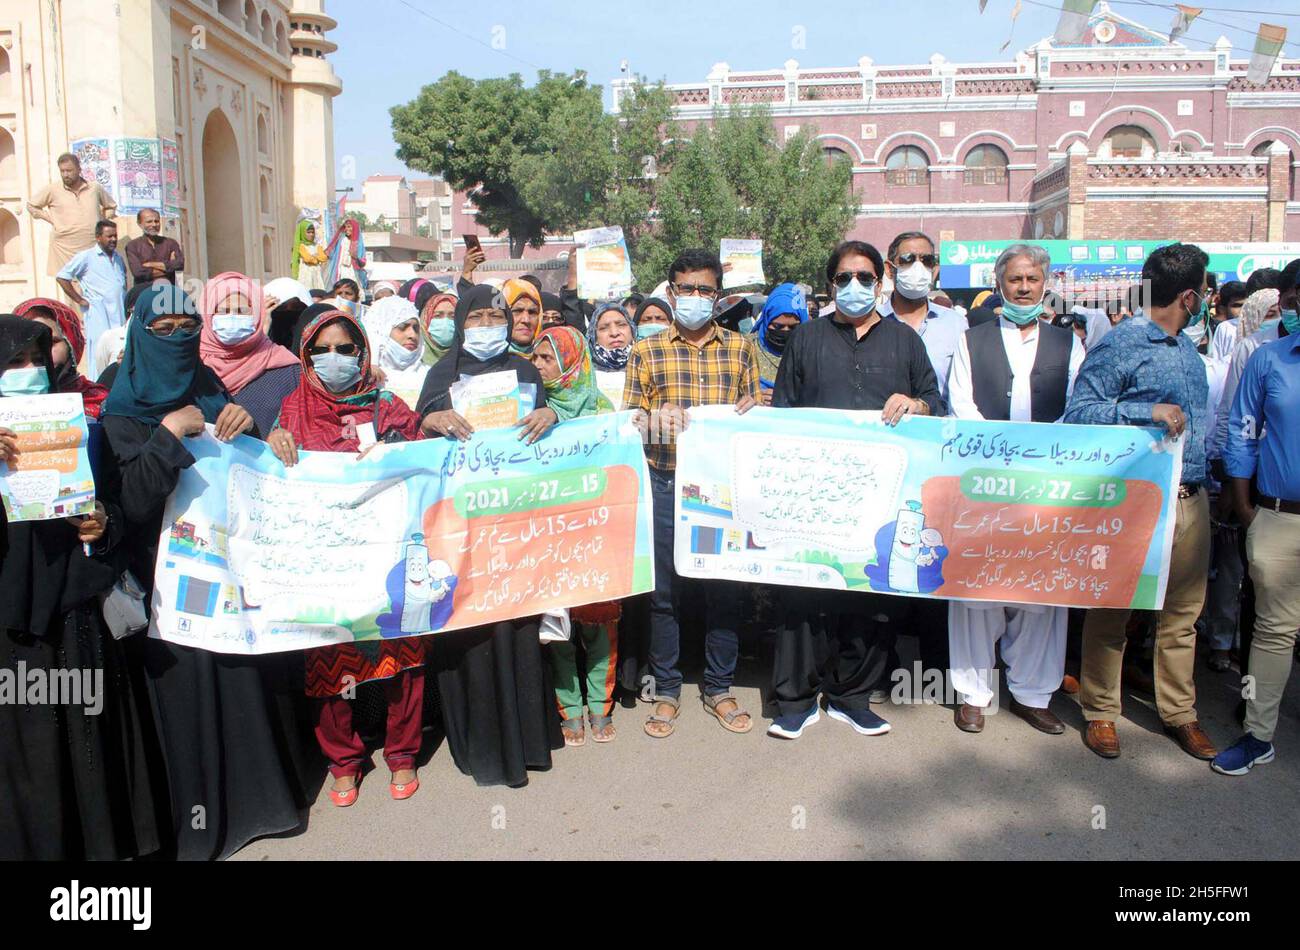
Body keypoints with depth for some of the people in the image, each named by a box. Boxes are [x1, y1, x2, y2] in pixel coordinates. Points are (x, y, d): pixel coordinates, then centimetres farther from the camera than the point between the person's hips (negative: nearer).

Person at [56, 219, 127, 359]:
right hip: (99, 315, -5)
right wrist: (79, 300, -5)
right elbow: (62, 277, -2)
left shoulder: (118, 257, 18)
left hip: (121, 316, 6)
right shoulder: (86, 256, 0)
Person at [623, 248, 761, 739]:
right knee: (663, 591, 5)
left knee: (725, 586, 7)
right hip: (666, 484, -1)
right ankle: (666, 690, 20)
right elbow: (629, 420, 4)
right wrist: (654, 419, -17)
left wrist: (749, 413, -12)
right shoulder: (647, 352, 7)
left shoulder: (741, 347, 10)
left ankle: (719, 688, 24)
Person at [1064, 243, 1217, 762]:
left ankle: (1179, 712, 27)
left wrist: (1205, 477, 16)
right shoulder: (1119, 344, -9)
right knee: (1112, 609, 5)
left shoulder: (1187, 347, 16)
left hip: (1190, 500, 7)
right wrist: (1146, 411, -21)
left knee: (1182, 613, 13)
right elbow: (1077, 411, -14)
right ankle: (1100, 711, 18)